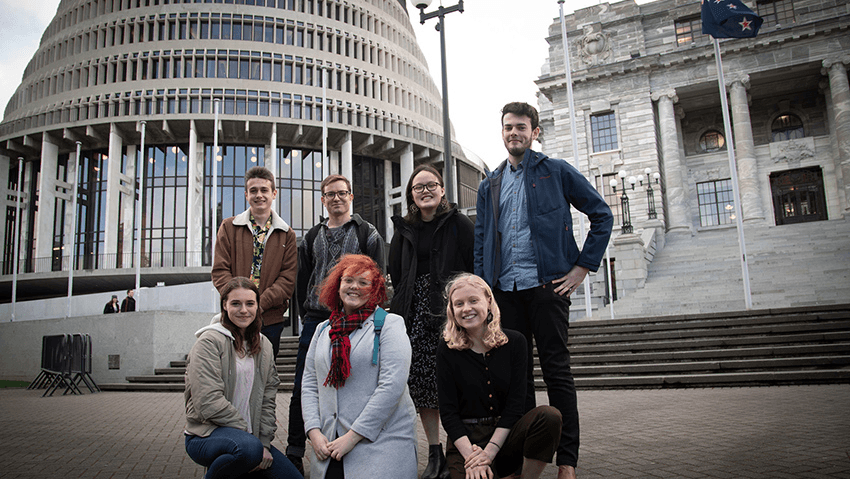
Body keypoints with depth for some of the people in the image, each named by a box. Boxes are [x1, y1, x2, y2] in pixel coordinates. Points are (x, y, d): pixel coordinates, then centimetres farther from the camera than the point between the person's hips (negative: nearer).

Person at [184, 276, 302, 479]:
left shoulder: (264, 345, 11)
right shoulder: (210, 341, -9)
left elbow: (268, 400, 9)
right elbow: (209, 403, -18)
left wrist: (264, 443, -4)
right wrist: (251, 438, -17)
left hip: (250, 437, 6)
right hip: (206, 435, -6)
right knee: (249, 447, -36)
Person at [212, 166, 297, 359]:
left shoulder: (286, 234, 7)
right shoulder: (229, 227, 7)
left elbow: (288, 277, -1)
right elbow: (220, 271, 1)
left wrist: (261, 303, -13)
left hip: (270, 319, 1)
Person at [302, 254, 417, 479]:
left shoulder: (390, 324, -2)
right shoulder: (323, 329, 16)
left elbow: (392, 386, -11)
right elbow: (309, 385, 14)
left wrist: (352, 436, -12)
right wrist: (314, 432, -1)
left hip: (381, 441, -4)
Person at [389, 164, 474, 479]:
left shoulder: (459, 224, 3)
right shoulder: (404, 230, 16)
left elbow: (477, 267, -2)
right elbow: (396, 275, 20)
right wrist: (400, 310, 12)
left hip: (451, 308, -4)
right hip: (417, 312, 4)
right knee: (421, 378, 0)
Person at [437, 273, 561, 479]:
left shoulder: (514, 342, 0)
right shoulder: (447, 350, -2)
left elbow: (516, 403, -4)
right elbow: (448, 412, -5)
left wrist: (489, 451, -14)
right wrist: (471, 456, -18)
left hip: (505, 435, 2)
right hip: (466, 440, -1)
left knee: (549, 415, -26)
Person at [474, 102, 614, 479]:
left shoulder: (557, 172, 5)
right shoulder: (489, 186, 17)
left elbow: (602, 215, 5)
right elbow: (481, 240, 18)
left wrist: (583, 266, -2)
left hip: (546, 285, -4)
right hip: (504, 289, 4)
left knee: (556, 370, -1)